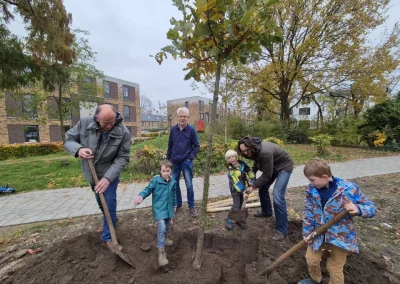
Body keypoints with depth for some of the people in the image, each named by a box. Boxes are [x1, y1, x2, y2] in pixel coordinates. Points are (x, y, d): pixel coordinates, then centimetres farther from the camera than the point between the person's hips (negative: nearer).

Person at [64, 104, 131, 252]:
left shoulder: (123, 132, -26)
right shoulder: (84, 123, -19)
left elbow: (122, 158, -23)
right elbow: (68, 140, -8)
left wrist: (108, 178, -32)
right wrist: (78, 149, -31)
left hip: (110, 173, -3)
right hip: (91, 172, 4)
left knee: (109, 203, -5)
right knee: (101, 201, 22)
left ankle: (107, 237, 15)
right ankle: (112, 219, 50)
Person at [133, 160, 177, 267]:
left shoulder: (173, 182, -1)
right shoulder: (156, 180, -15)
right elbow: (148, 189, -15)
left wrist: (174, 205, 20)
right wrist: (141, 196, -35)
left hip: (168, 208, 6)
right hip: (159, 209, -5)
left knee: (167, 226, 22)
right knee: (161, 227, -16)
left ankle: (164, 238, 51)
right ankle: (161, 252, -6)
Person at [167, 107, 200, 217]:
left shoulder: (191, 130, -6)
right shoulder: (173, 129, 2)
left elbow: (197, 146, -2)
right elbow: (170, 146, 10)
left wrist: (191, 157, -12)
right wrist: (167, 159, 12)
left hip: (186, 162, -3)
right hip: (174, 162, 4)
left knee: (189, 185, 1)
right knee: (174, 184, 13)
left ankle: (191, 206, 19)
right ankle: (177, 204, 32)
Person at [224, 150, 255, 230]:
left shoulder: (242, 164, -6)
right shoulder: (230, 170, -21)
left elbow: (249, 172, 7)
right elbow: (236, 183, -23)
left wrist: (252, 181, 2)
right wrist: (243, 192, -25)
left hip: (244, 188, 5)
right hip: (235, 190, -5)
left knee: (241, 205, 12)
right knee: (236, 206, -9)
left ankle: (239, 220, 28)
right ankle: (228, 220, 8)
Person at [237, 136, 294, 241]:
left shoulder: (265, 152, -37)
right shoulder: (255, 150, -11)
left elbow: (267, 175, -29)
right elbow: (257, 164, 5)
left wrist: (253, 186, -24)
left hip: (284, 166, -9)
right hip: (272, 166, 9)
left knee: (278, 196, -17)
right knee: (262, 188, 12)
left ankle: (282, 230, -3)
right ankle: (266, 212, 37)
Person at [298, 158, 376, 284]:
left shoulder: (348, 189, -23)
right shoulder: (311, 190, -13)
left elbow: (371, 208, -12)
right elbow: (309, 213, -2)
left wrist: (357, 209, -34)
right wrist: (307, 232, -2)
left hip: (340, 237, -3)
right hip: (318, 234, 4)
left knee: (334, 269, 15)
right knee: (311, 259, 22)